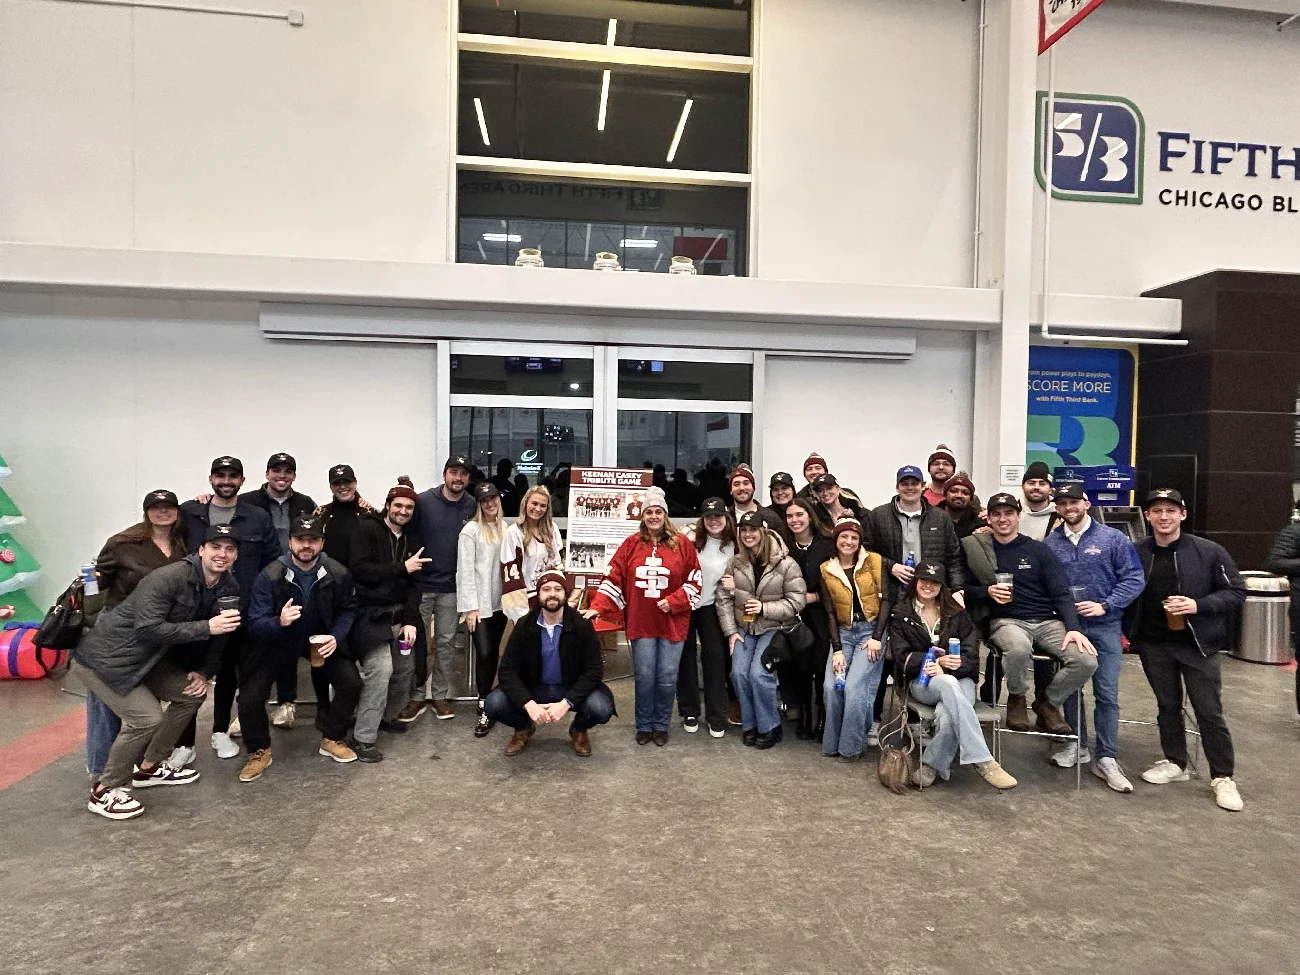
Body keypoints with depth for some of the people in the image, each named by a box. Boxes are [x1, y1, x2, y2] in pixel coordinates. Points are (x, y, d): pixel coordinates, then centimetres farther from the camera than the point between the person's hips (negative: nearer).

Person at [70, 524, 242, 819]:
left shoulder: (229, 589, -3)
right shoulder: (168, 578, -27)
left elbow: (219, 635, 9)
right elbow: (148, 629, -33)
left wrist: (204, 672, 1)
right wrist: (206, 627, -36)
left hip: (147, 659, 8)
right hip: (105, 658, -8)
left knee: (192, 693, 8)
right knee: (147, 717, -18)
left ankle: (149, 768, 24)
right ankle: (105, 791, 3)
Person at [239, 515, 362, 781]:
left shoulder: (338, 574, -18)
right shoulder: (270, 576, -23)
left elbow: (348, 610, -2)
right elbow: (255, 624, -22)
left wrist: (336, 636, -20)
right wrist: (280, 622, -44)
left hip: (321, 640, 2)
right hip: (277, 641, -1)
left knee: (351, 683, -13)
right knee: (250, 697, -14)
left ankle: (333, 740, 13)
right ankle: (259, 752, 14)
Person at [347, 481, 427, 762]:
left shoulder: (411, 540, 12)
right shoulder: (367, 529, -6)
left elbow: (414, 584, 7)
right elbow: (360, 570, -18)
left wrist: (411, 620, -5)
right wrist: (401, 568, -18)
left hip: (401, 615, 7)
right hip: (371, 614, -7)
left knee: (405, 669, 9)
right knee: (381, 669, -18)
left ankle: (387, 716, 34)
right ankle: (362, 738, -7)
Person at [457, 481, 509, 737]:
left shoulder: (503, 528, 9)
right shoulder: (471, 530, -9)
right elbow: (465, 570, -11)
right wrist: (470, 606, -15)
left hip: (500, 602, 6)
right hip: (479, 603, -6)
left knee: (494, 653, 12)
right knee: (484, 654, -10)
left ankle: (488, 700, 25)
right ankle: (484, 709, 0)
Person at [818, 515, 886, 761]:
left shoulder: (873, 561, 0)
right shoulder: (826, 570, 4)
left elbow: (885, 599, -3)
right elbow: (830, 612, 1)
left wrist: (877, 637, -11)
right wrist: (837, 649, -7)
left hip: (871, 630, -2)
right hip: (843, 633, 2)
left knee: (854, 685, -18)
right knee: (831, 686, -15)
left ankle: (851, 746, -1)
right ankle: (832, 744, 4)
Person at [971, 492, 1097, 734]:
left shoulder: (1038, 550, 11)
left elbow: (1061, 593, 5)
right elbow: (965, 590, 9)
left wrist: (1073, 628, -10)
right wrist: (988, 591, -11)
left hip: (1047, 621, 3)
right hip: (1007, 621, -2)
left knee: (1087, 661, -24)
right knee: (1018, 649, -39)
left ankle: (1047, 703, 7)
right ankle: (1016, 700, -5)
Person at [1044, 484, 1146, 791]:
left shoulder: (1113, 539, -3)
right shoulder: (1050, 543, 2)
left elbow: (1134, 579, -5)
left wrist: (1104, 606, -14)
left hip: (1105, 627, -2)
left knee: (1107, 694, -1)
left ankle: (1107, 759, 6)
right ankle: (1077, 745, 27)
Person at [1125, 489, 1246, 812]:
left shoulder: (1209, 551, -8)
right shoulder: (1136, 553, -2)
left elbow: (1237, 592, -4)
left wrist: (1198, 606, -20)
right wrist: (1131, 632, 2)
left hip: (1197, 644, -2)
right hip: (1154, 645, 2)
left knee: (1209, 711, 3)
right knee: (1167, 706, 15)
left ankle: (1223, 778, 17)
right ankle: (1174, 763, 31)